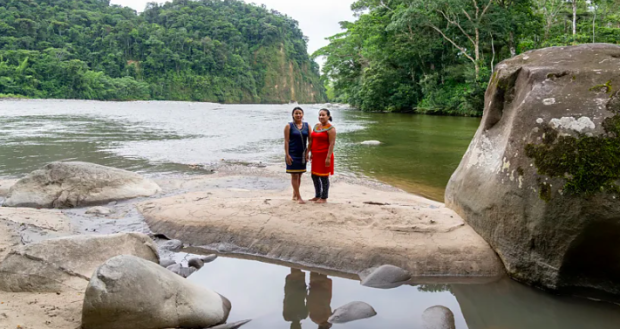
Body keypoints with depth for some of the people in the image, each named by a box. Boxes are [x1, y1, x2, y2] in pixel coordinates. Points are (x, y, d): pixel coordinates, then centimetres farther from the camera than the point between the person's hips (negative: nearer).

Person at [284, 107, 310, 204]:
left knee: (299, 176, 11)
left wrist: (307, 152, -4)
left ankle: (294, 195, 23)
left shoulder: (307, 126, 6)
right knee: (294, 176, -3)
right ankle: (298, 197, 0)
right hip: (292, 154, -4)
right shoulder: (289, 126, -4)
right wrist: (287, 155, -14)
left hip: (302, 154, 4)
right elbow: (286, 141, -7)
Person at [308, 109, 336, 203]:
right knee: (314, 176, 14)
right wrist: (311, 153, 13)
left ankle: (324, 198, 10)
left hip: (324, 155, -8)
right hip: (316, 155, 8)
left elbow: (332, 143, -17)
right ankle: (317, 196, 27)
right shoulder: (316, 126, 12)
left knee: (324, 177, 0)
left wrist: (328, 157, -22)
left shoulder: (330, 128, -11)